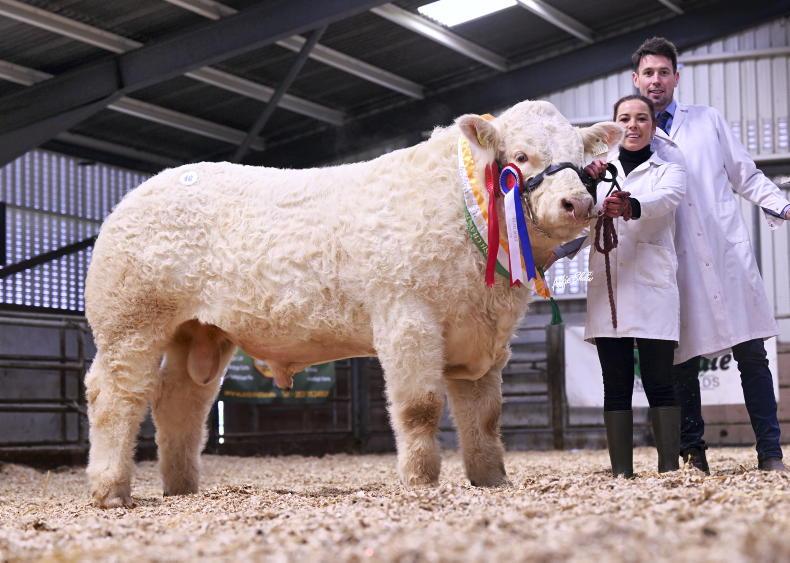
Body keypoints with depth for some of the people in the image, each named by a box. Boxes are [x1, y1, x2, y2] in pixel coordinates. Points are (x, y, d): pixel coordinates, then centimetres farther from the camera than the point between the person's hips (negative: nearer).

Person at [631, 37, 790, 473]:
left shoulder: (708, 121, 15)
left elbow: (746, 176, 15)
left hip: (726, 252, 1)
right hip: (674, 263, -1)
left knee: (751, 353, -3)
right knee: (683, 361, -1)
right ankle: (692, 454, 8)